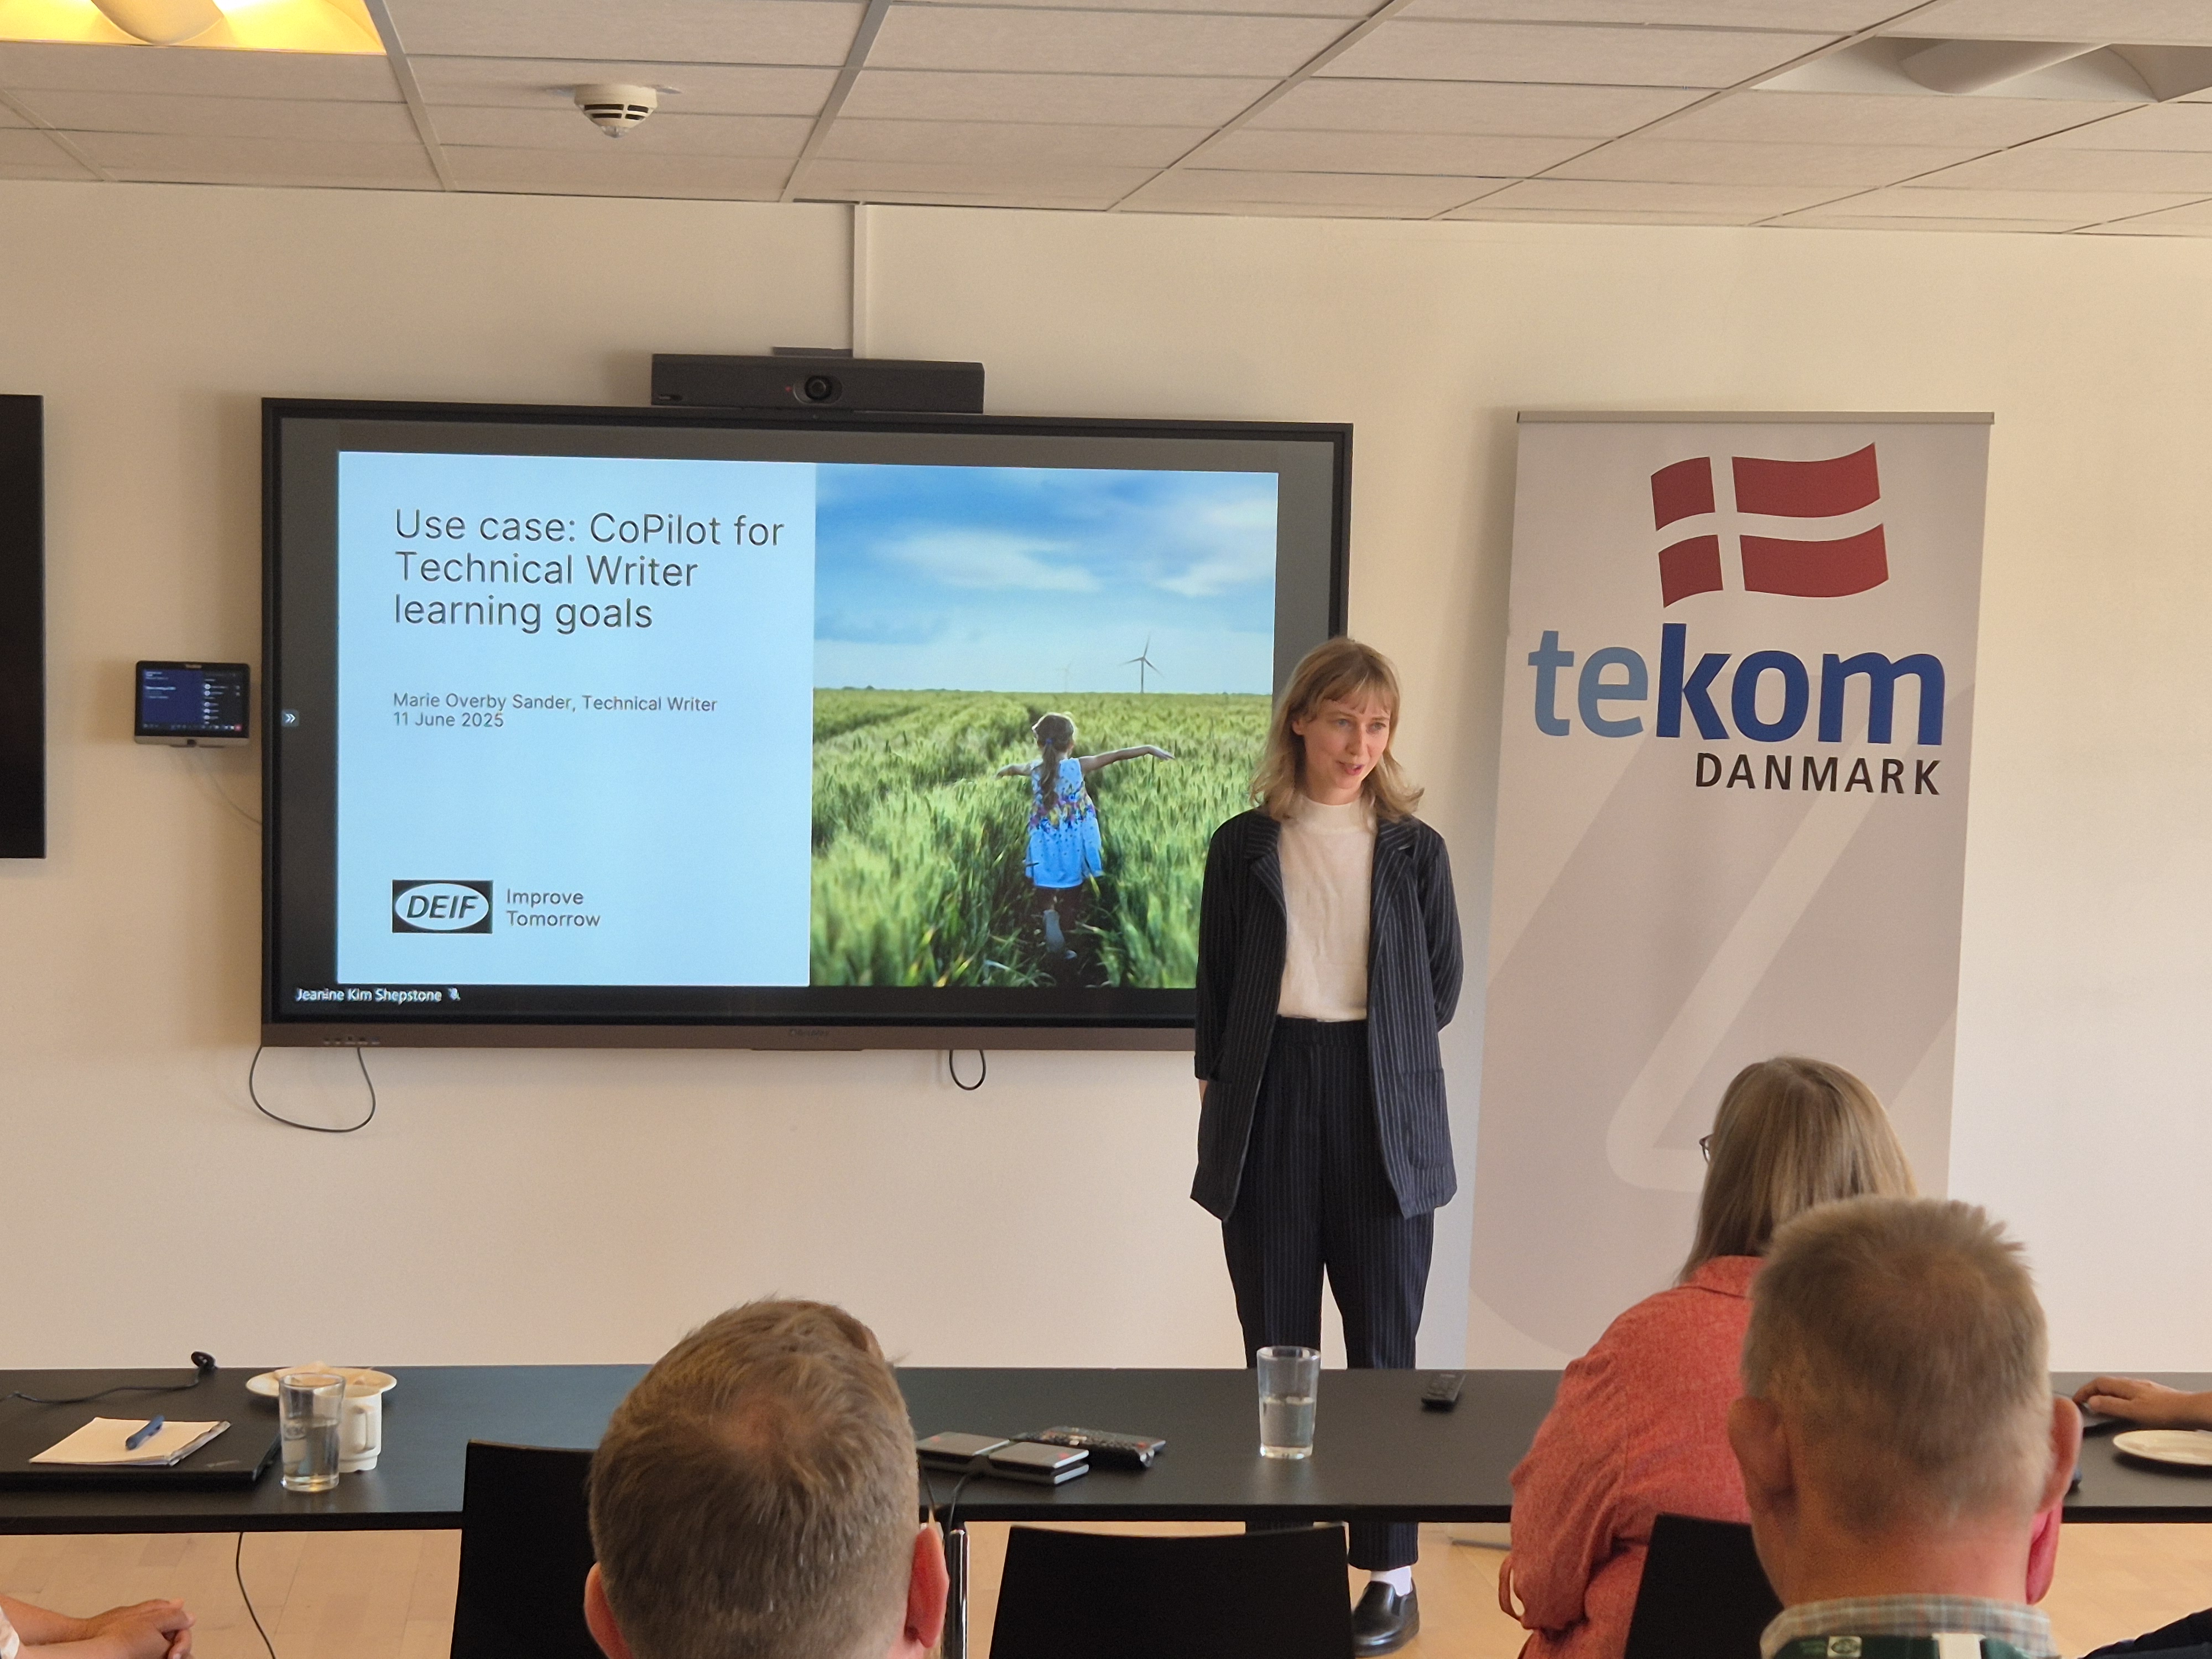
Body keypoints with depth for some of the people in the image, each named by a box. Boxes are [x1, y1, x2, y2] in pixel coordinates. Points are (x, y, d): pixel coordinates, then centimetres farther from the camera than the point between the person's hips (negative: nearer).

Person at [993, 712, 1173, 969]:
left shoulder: (1035, 769, -2)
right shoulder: (1078, 767, -11)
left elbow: (1015, 768, 22)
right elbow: (1115, 755, -10)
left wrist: (1002, 772, 45)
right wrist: (1149, 749, -5)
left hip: (1045, 845, 2)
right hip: (1073, 845, -2)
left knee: (1046, 893, 13)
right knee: (1071, 899, 12)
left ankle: (1047, 913, -19)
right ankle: (1063, 946, 16)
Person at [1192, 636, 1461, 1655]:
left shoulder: (1412, 849, 5)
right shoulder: (1245, 847, 4)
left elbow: (1441, 989, 10)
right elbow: (1215, 994, 6)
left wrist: (1378, 1055, 4)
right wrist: (1217, 1101, -1)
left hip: (1383, 1120, 0)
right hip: (1271, 1115, 0)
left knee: (1382, 1348, 2)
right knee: (1276, 1351, 6)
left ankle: (1391, 1576, 10)